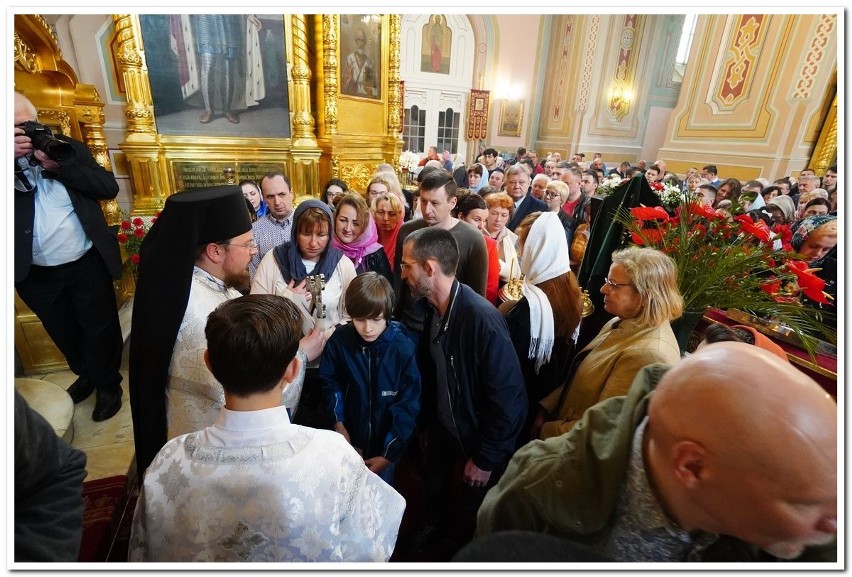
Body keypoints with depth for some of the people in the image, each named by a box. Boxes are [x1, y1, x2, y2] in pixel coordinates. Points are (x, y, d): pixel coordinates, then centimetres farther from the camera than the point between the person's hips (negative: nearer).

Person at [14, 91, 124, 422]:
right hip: (35, 273, 2)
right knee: (63, 332, 20)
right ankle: (85, 375, 44)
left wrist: (59, 166, -21)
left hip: (86, 264, -2)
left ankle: (108, 384, 31)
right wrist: (10, 157, -24)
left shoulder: (69, 147, -1)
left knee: (100, 328, 10)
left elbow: (109, 187, -9)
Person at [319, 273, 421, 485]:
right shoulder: (339, 340, -16)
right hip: (350, 439, 1)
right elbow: (330, 382, 0)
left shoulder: (403, 348, -22)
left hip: (386, 444, -1)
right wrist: (338, 422, -8)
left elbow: (409, 404, -15)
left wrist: (390, 453, -14)